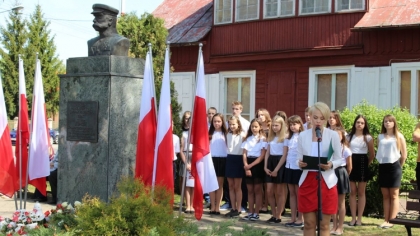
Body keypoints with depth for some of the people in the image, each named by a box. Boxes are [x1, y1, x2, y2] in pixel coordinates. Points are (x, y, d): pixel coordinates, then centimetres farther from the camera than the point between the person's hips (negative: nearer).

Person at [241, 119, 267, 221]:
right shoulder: (248, 139, 10)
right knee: (250, 190, 7)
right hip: (248, 165, 4)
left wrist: (251, 165, -15)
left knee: (257, 190, 1)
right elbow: (244, 154, 4)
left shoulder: (263, 139, -2)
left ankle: (256, 213, 5)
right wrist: (246, 166, -11)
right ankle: (250, 212, 12)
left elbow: (262, 156, -9)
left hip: (258, 165, -4)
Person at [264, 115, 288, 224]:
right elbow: (267, 153, 15)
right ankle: (274, 214, 16)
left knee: (280, 192, 0)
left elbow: (285, 155, -11)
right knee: (269, 192, 5)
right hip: (271, 163, 7)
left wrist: (276, 169, -13)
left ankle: (278, 216, 6)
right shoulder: (271, 137, 16)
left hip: (280, 164, -7)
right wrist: (265, 166, 2)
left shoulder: (285, 137, -7)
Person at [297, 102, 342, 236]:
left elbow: (339, 159, 2)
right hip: (307, 181, 2)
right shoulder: (303, 136, 4)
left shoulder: (333, 135, -2)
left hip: (326, 182, -2)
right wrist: (300, 163, -15)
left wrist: (331, 165, -19)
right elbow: (299, 158, 8)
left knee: (324, 225, 4)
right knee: (309, 223, 6)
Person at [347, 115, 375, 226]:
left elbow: (372, 154, 7)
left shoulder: (368, 138, 2)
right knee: (352, 192, 2)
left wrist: (367, 164, 8)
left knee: (361, 192, 2)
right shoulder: (349, 136, 9)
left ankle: (359, 219, 5)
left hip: (362, 163, -2)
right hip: (351, 163, 2)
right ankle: (353, 218, 6)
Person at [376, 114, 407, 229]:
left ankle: (392, 221, -1)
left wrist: (399, 167, 6)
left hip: (394, 167, -4)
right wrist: (381, 163, 5)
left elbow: (404, 155, 2)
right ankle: (386, 220, 8)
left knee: (394, 195, -1)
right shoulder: (380, 137, 8)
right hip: (382, 167, 4)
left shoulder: (399, 136, -1)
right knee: (385, 196, 6)